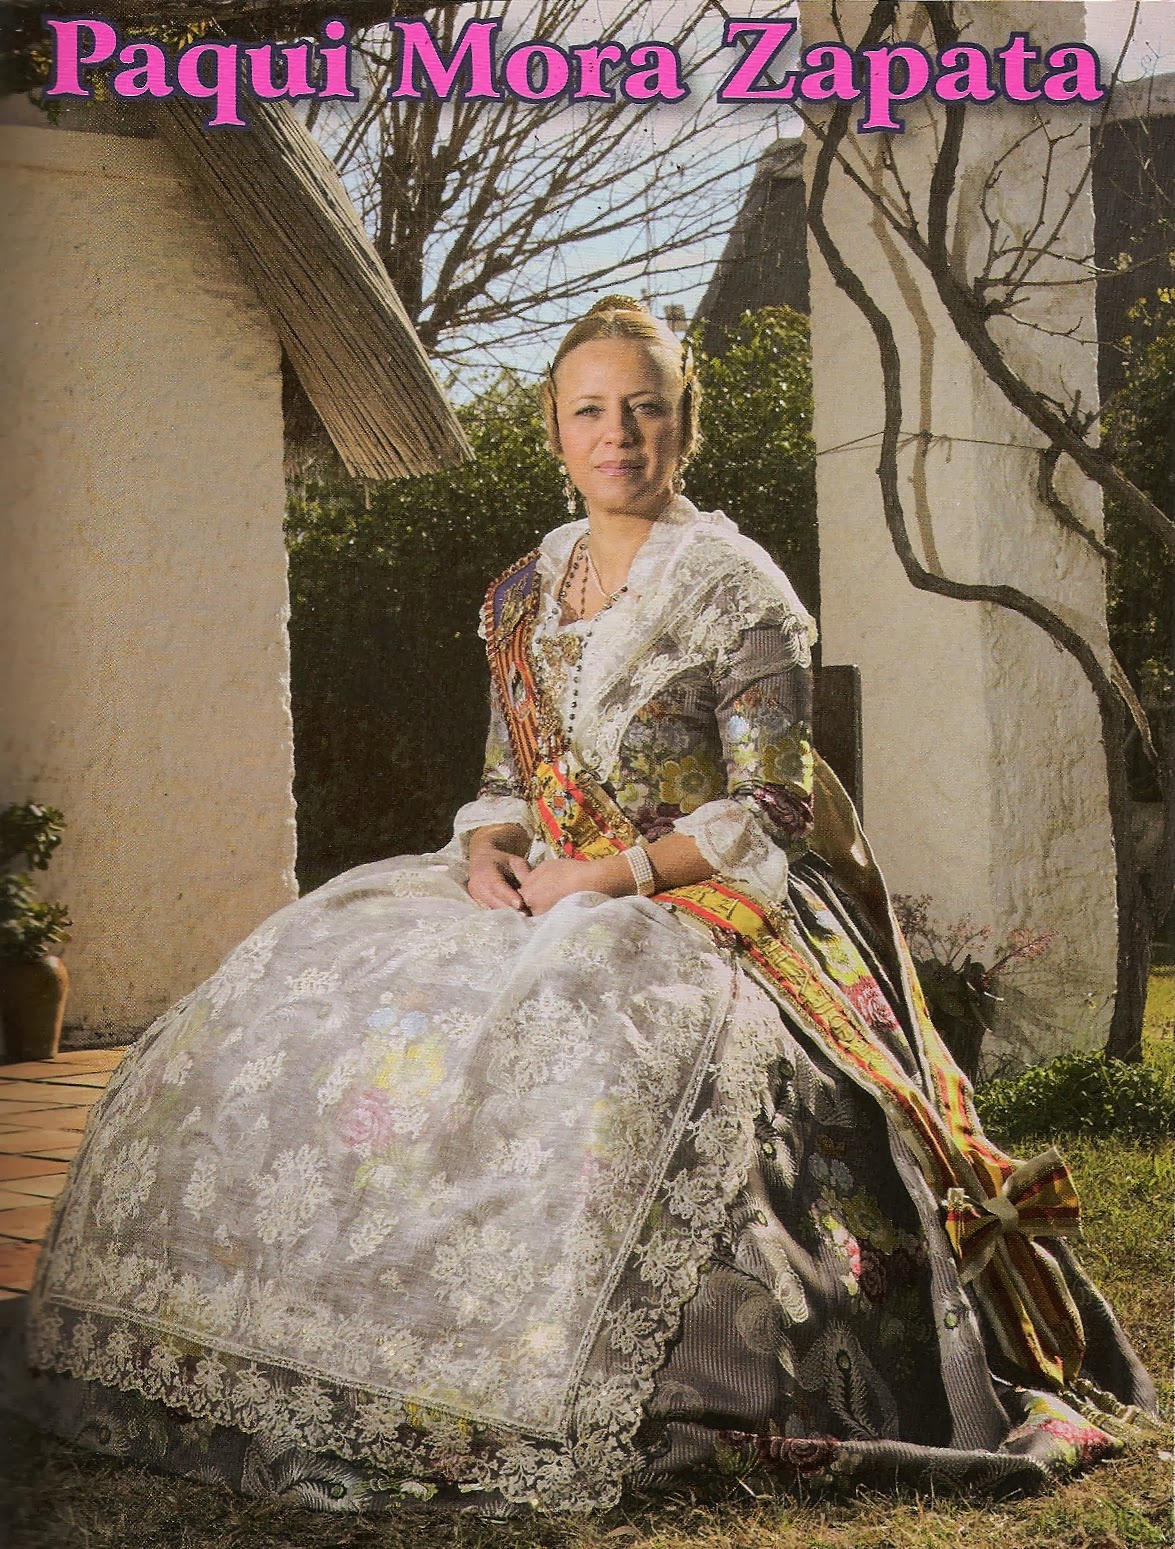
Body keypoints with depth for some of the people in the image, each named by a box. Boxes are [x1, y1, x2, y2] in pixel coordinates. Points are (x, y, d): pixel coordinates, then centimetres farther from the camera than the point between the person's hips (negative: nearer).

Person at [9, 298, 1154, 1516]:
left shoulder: (736, 587, -4)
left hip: (707, 903, -6)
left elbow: (772, 810, -8)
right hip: (546, 898, 6)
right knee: (324, 988, -12)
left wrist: (616, 875, -18)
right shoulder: (522, 595, 13)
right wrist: (488, 850, -5)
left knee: (585, 1015, -37)